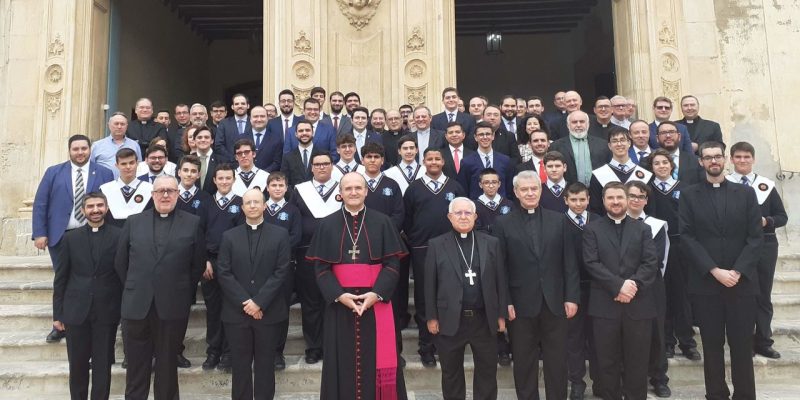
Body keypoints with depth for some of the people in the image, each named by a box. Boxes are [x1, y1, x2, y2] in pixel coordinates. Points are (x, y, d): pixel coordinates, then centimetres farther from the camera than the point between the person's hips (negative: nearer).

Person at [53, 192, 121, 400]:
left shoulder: (119, 236, -2)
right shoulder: (70, 238, 4)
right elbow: (60, 278, 7)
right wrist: (58, 312, 5)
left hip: (107, 312, -2)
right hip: (76, 311, 2)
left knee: (103, 365, 6)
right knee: (77, 364, 10)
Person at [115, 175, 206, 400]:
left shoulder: (193, 223, 2)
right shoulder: (134, 222, 8)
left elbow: (198, 264, 4)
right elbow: (120, 262, 11)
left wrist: (185, 294, 3)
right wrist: (134, 289, 8)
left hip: (173, 306, -1)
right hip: (137, 305, 2)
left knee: (167, 365, 9)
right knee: (136, 366, 10)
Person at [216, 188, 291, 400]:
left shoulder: (280, 234, 3)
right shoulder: (229, 236, 7)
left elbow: (281, 271, -5)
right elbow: (223, 273, 0)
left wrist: (259, 302, -12)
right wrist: (245, 302, -10)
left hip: (268, 311, -1)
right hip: (237, 311, 1)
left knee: (265, 364, 7)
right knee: (240, 365, 8)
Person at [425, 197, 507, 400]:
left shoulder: (491, 243, 3)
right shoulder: (437, 245, -1)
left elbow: (500, 280, 4)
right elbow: (430, 284, -1)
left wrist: (501, 314, 2)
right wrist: (431, 317, -3)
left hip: (484, 319, 1)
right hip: (450, 319, -1)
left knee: (488, 368, 11)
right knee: (451, 371, 13)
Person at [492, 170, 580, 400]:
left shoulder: (558, 220, 6)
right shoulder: (503, 223, 0)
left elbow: (569, 263, 5)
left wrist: (572, 297, -1)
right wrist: (505, 302, -9)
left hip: (554, 302, 2)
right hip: (521, 304, -1)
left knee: (557, 361, 10)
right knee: (524, 363, 10)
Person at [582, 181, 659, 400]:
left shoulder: (642, 228, 11)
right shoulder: (592, 229, 6)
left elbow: (651, 262, 0)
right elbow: (591, 263, -5)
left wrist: (633, 285, -14)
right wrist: (618, 285, -16)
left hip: (638, 304, 1)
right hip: (605, 305, -1)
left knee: (637, 361, 8)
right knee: (607, 362, 6)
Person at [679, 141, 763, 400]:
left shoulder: (746, 193, 8)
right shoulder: (689, 195, 5)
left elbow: (756, 237, 1)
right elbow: (687, 238, -4)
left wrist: (737, 272, -11)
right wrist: (715, 271, -13)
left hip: (742, 282, 1)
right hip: (705, 282, -1)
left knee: (742, 344, 5)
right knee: (712, 345, 7)